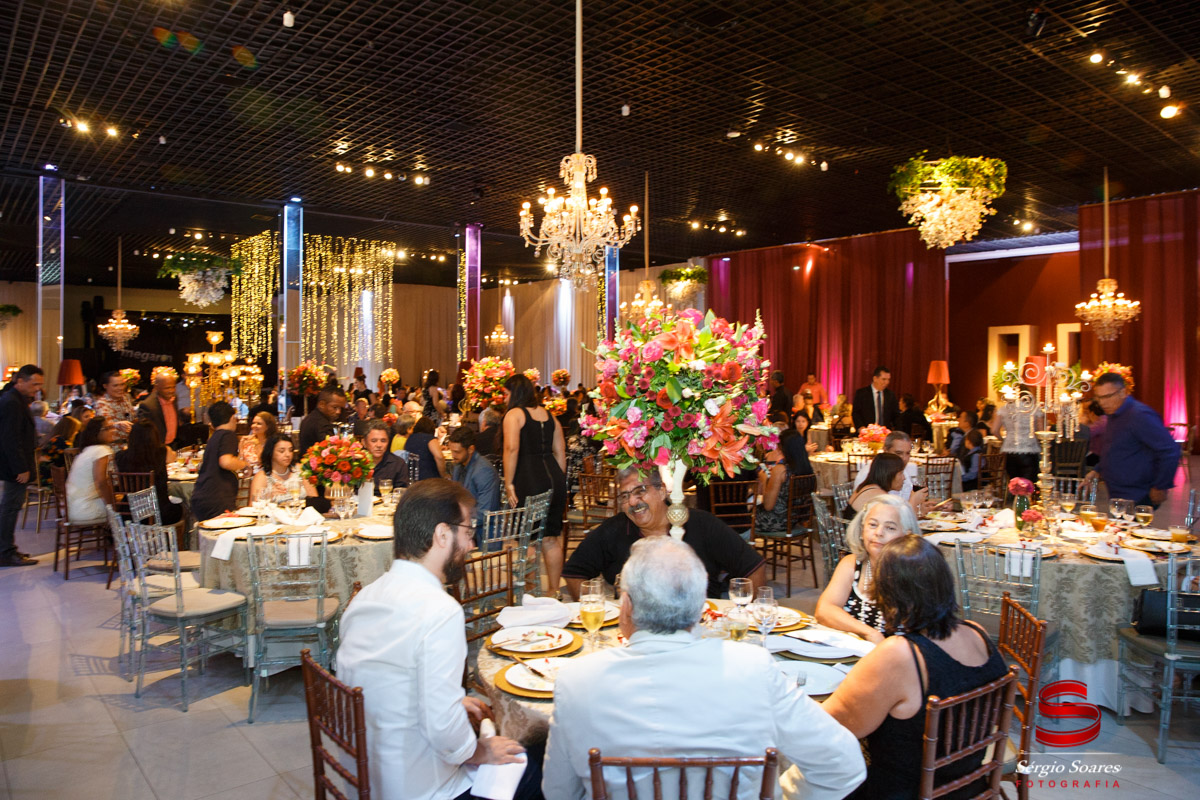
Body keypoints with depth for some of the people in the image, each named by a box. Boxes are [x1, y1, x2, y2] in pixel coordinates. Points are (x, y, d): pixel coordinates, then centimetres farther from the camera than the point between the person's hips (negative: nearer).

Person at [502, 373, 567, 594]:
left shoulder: (514, 414, -2)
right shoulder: (548, 415, 17)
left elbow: (511, 448, -16)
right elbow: (560, 451, 17)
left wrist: (508, 484, -13)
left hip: (529, 480, -6)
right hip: (554, 477, 7)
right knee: (551, 538, 14)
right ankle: (554, 590, 21)